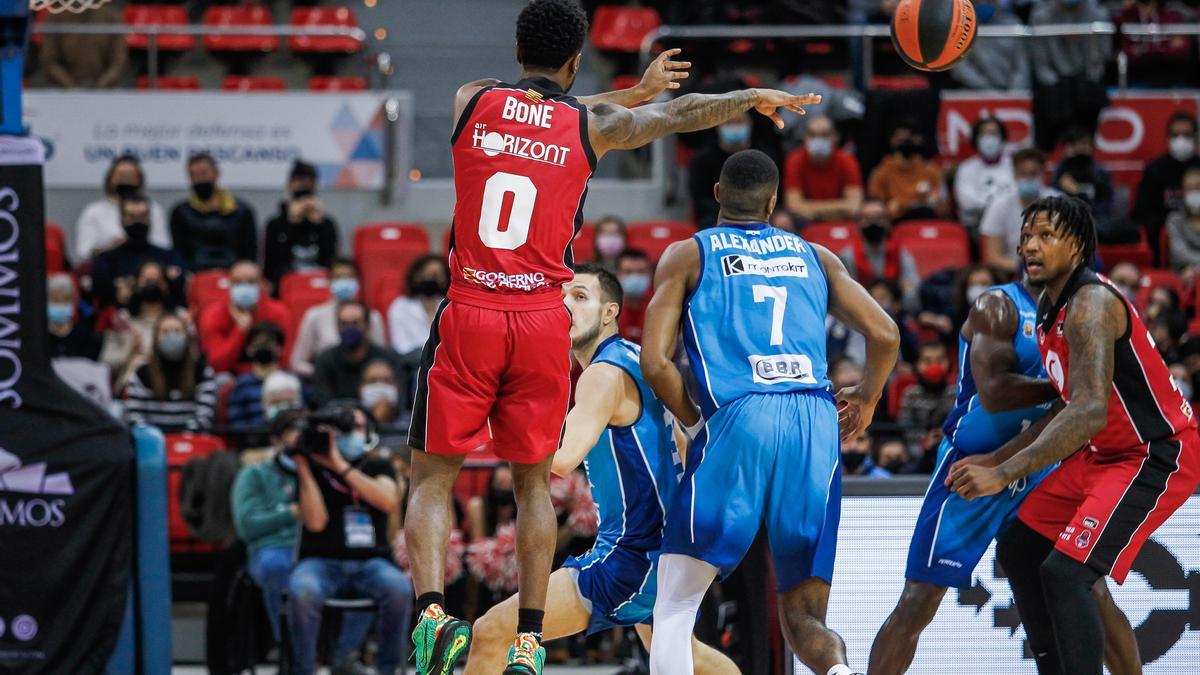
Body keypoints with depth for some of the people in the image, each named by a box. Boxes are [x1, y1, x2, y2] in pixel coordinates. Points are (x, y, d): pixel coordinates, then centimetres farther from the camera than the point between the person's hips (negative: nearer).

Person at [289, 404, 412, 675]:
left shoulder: (378, 467, 14)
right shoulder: (312, 470, 9)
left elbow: (390, 502, -10)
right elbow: (316, 521, -6)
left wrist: (341, 466, -12)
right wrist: (303, 467, -8)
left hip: (370, 561, 1)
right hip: (322, 561, -1)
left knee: (400, 589, -33)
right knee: (303, 592, -37)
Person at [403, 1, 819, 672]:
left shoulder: (472, 100, 5)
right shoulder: (594, 125, 2)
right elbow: (680, 114, 13)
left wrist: (638, 88, 31)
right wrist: (753, 98, 31)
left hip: (468, 315, 0)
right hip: (543, 319, 0)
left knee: (432, 477, 5)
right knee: (533, 480, 14)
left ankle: (432, 614, -18)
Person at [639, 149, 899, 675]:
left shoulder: (687, 255, 13)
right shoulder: (815, 256, 22)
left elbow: (655, 361, 1)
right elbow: (885, 335, 14)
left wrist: (692, 421, 17)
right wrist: (867, 399, 32)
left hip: (739, 419, -3)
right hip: (816, 424, 3)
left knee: (673, 613, 8)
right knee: (803, 619, 9)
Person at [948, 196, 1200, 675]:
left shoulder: (1090, 305, -24)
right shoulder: (1050, 306, 8)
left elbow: (1090, 413, -34)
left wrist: (1006, 474, -35)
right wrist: (997, 459, 12)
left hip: (1159, 456, -11)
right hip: (1104, 452, 11)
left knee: (1065, 570, -23)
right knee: (1019, 553, 13)